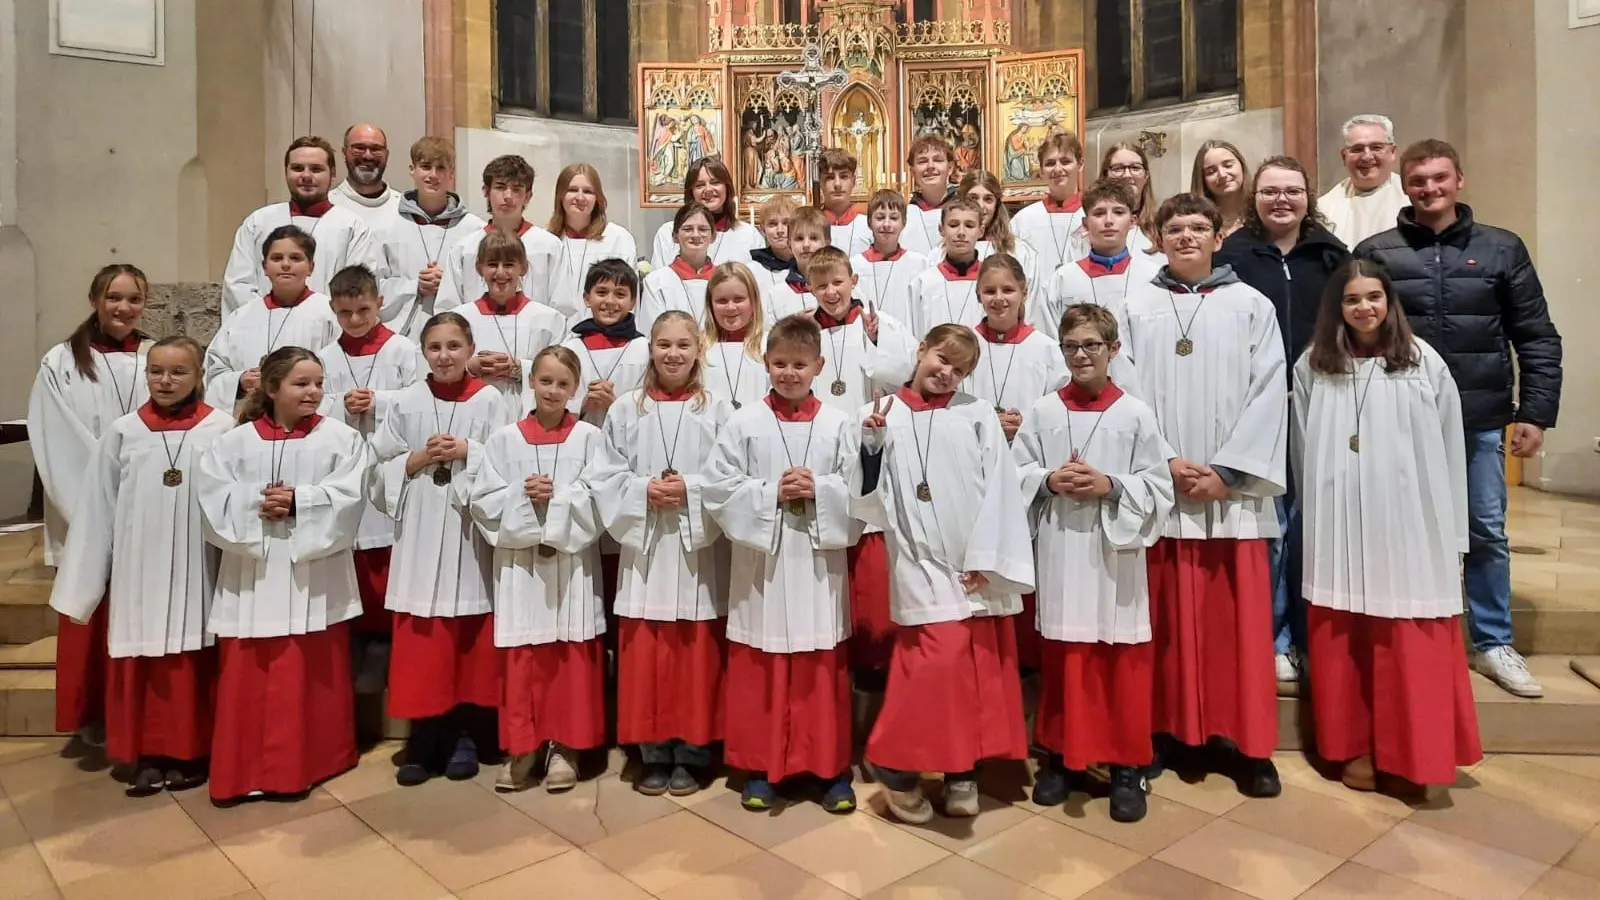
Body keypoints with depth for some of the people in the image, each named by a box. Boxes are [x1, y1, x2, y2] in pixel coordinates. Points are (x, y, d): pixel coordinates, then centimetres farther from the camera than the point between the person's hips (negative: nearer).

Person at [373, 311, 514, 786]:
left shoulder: (490, 402, 0)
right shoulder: (406, 403, 6)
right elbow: (381, 467, 7)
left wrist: (469, 453, -17)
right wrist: (418, 459, -9)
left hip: (472, 533, -1)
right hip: (420, 535, 2)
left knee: (471, 640, 5)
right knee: (421, 642, 3)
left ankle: (466, 736, 19)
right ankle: (422, 738, 16)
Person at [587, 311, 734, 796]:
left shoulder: (717, 410, 0)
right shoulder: (626, 409, 5)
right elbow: (603, 477, 3)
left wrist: (691, 490, -16)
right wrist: (643, 490, -11)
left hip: (698, 549, -1)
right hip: (643, 547, 2)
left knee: (696, 655, 5)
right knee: (644, 655, 6)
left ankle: (691, 755, 20)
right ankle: (653, 754, 21)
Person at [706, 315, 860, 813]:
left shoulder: (839, 425, 1)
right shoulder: (744, 423, 0)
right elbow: (718, 489, -4)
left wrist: (819, 490, -15)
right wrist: (771, 493, -14)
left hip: (819, 562, 0)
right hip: (761, 562, 0)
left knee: (823, 669, 8)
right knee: (758, 669, 7)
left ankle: (832, 768, 21)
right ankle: (760, 767, 23)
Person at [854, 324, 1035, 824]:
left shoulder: (977, 414, 3)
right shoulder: (884, 415, 2)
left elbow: (999, 487, -1)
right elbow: (871, 497, -1)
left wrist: (984, 557, -8)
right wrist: (871, 446, -17)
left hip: (980, 566, 2)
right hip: (922, 566, -2)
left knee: (979, 669, 8)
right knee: (937, 662, -12)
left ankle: (962, 770, 25)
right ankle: (896, 766, 8)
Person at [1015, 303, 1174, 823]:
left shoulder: (1135, 414, -1)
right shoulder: (1042, 411, 3)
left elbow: (1159, 485, -2)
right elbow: (1015, 474, 5)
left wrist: (1110, 485, -15)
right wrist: (1050, 481, -12)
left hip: (1116, 549, -1)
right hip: (1060, 548, 1)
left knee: (1123, 660, 5)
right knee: (1061, 656, 11)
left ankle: (1127, 766, 20)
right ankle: (1062, 756, 26)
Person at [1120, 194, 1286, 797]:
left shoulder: (1252, 307, 6)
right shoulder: (1135, 307, 6)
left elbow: (1267, 394, 0)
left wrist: (1227, 471, -10)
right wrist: (1163, 461, -10)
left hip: (1233, 489, 0)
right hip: (1157, 487, 0)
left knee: (1239, 616, 3)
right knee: (1168, 616, 6)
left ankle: (1244, 741, 14)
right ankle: (1171, 731, 18)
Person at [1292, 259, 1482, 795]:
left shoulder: (1424, 363, 1)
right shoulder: (1312, 367, 3)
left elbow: (1448, 451, 2)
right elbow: (1303, 452, 7)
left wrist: (1451, 534, 2)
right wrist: (1316, 516, 6)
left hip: (1409, 525, -1)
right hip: (1339, 528, 1)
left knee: (1410, 646, 4)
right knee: (1344, 643, 7)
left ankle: (1408, 755, 17)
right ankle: (1356, 747, 21)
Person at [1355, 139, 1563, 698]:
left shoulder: (1502, 249, 5)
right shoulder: (1375, 253, 1)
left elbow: (1537, 338, 5)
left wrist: (1537, 411, -1)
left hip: (1480, 419, 1)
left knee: (1487, 533, 10)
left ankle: (1493, 644, 25)